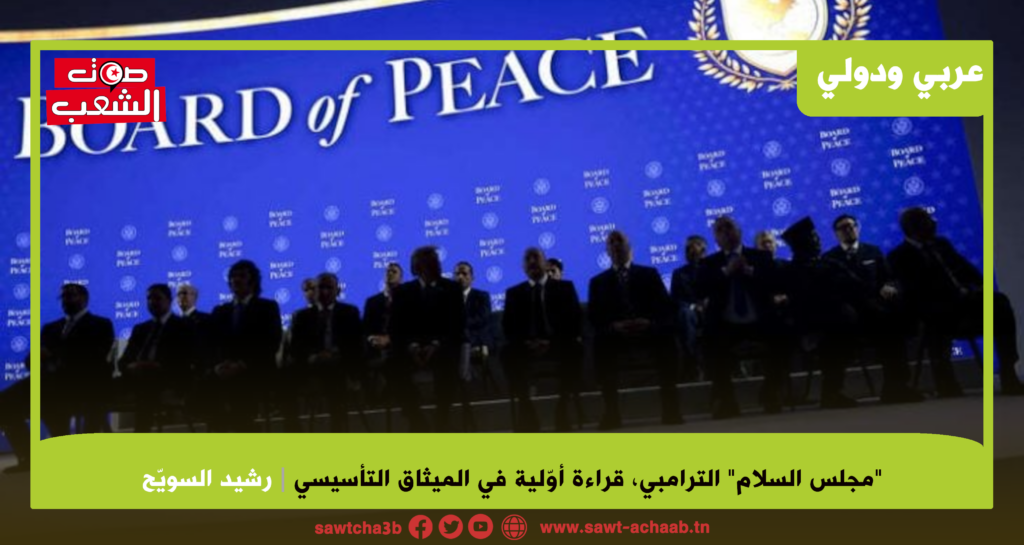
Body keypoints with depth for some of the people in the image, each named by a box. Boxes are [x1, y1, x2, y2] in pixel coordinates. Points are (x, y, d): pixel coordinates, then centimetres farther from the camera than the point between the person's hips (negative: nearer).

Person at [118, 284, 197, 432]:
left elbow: (187, 359, -4)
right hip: (138, 378, 6)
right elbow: (124, 360, 17)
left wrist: (160, 367, -20)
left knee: (145, 382, -38)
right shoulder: (140, 328, 29)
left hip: (169, 380, -5)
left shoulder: (184, 325, 11)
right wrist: (130, 367, -9)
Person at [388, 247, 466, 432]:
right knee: (395, 371, -29)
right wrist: (411, 346, -18)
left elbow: (458, 325, -2)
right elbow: (396, 328, 3)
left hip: (442, 348, -1)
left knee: (447, 368, -35)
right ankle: (416, 420, -11)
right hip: (412, 348, 1)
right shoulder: (403, 291, 11)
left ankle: (441, 422, -18)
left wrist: (437, 345, -18)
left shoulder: (451, 288, 8)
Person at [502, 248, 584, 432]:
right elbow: (508, 326, 7)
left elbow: (575, 319, 1)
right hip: (527, 346, 1)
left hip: (558, 344, -1)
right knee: (508, 353, -32)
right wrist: (525, 342, -15)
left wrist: (552, 341, -15)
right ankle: (525, 406, -23)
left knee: (574, 348, -35)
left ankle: (563, 404, -24)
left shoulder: (564, 287, 13)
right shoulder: (514, 292, 17)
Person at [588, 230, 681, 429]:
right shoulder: (598, 281, 17)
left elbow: (666, 306, 5)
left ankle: (670, 408, -23)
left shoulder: (649, 273, 17)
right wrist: (613, 326, -17)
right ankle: (612, 412, -24)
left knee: (666, 338, -33)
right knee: (600, 343, -33)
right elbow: (594, 317, 4)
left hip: (649, 332, 0)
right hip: (615, 335, 0)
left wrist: (650, 322, -17)